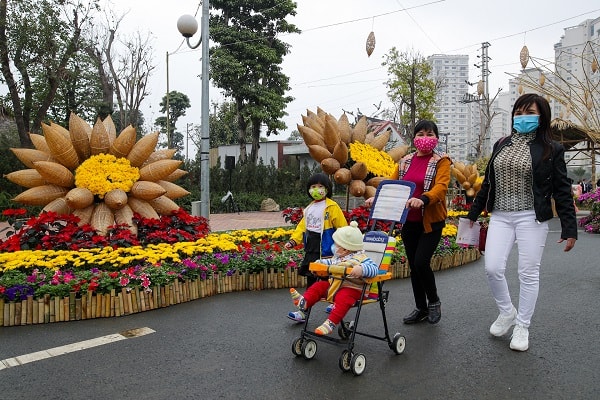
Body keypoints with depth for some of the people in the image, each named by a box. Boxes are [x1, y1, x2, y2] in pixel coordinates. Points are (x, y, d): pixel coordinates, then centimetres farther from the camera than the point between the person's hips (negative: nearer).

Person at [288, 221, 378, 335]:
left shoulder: (360, 258, -12)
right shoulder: (338, 256, 15)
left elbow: (374, 268, -24)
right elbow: (331, 262, 35)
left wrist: (361, 269, -42)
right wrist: (320, 263, 19)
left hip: (351, 288, -8)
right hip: (333, 284, 9)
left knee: (342, 298, -35)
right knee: (318, 286, -1)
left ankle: (331, 323, -40)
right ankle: (304, 302, -14)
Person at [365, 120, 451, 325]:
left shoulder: (441, 161, -4)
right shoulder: (405, 161, 11)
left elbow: (441, 187, -20)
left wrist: (423, 200, -39)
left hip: (431, 222, -5)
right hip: (409, 222, 5)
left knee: (421, 262, -13)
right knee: (413, 266, 9)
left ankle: (434, 301, 14)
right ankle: (421, 308, 26)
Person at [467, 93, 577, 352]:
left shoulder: (551, 150, -1)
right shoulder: (501, 145, 11)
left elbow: (562, 191, -1)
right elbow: (487, 183, 17)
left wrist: (569, 229, -6)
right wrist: (474, 213, 20)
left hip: (531, 218, -3)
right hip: (500, 217, 4)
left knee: (528, 274, 3)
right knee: (492, 268, -5)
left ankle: (522, 326, 20)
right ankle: (507, 312, 21)